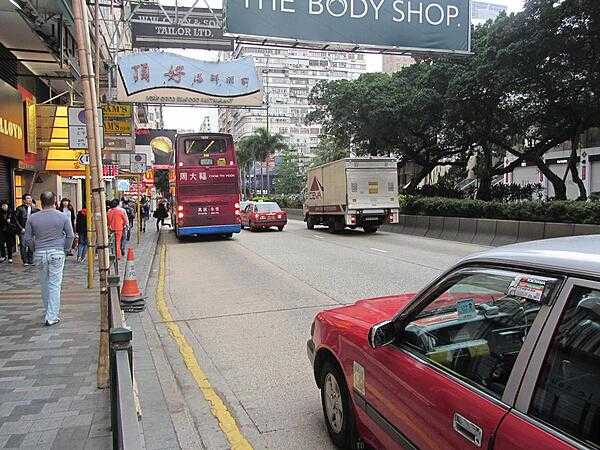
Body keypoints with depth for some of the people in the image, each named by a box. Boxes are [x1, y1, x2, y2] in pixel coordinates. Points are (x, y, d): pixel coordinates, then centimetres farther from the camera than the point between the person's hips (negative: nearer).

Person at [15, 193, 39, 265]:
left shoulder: (33, 208, 9)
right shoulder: (20, 208, -2)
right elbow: (16, 219, -4)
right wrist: (21, 228, -9)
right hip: (23, 230, -3)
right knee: (23, 246, 0)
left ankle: (30, 261, 13)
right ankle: (25, 261, 9)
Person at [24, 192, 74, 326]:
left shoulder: (33, 218, 0)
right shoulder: (62, 217, -4)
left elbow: (27, 239, 2)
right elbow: (70, 236, -4)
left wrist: (35, 249, 14)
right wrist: (65, 250, 7)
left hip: (40, 254, 2)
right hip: (57, 253, -2)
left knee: (44, 284, 16)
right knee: (55, 285, 0)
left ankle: (49, 312, 29)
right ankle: (51, 317, 0)